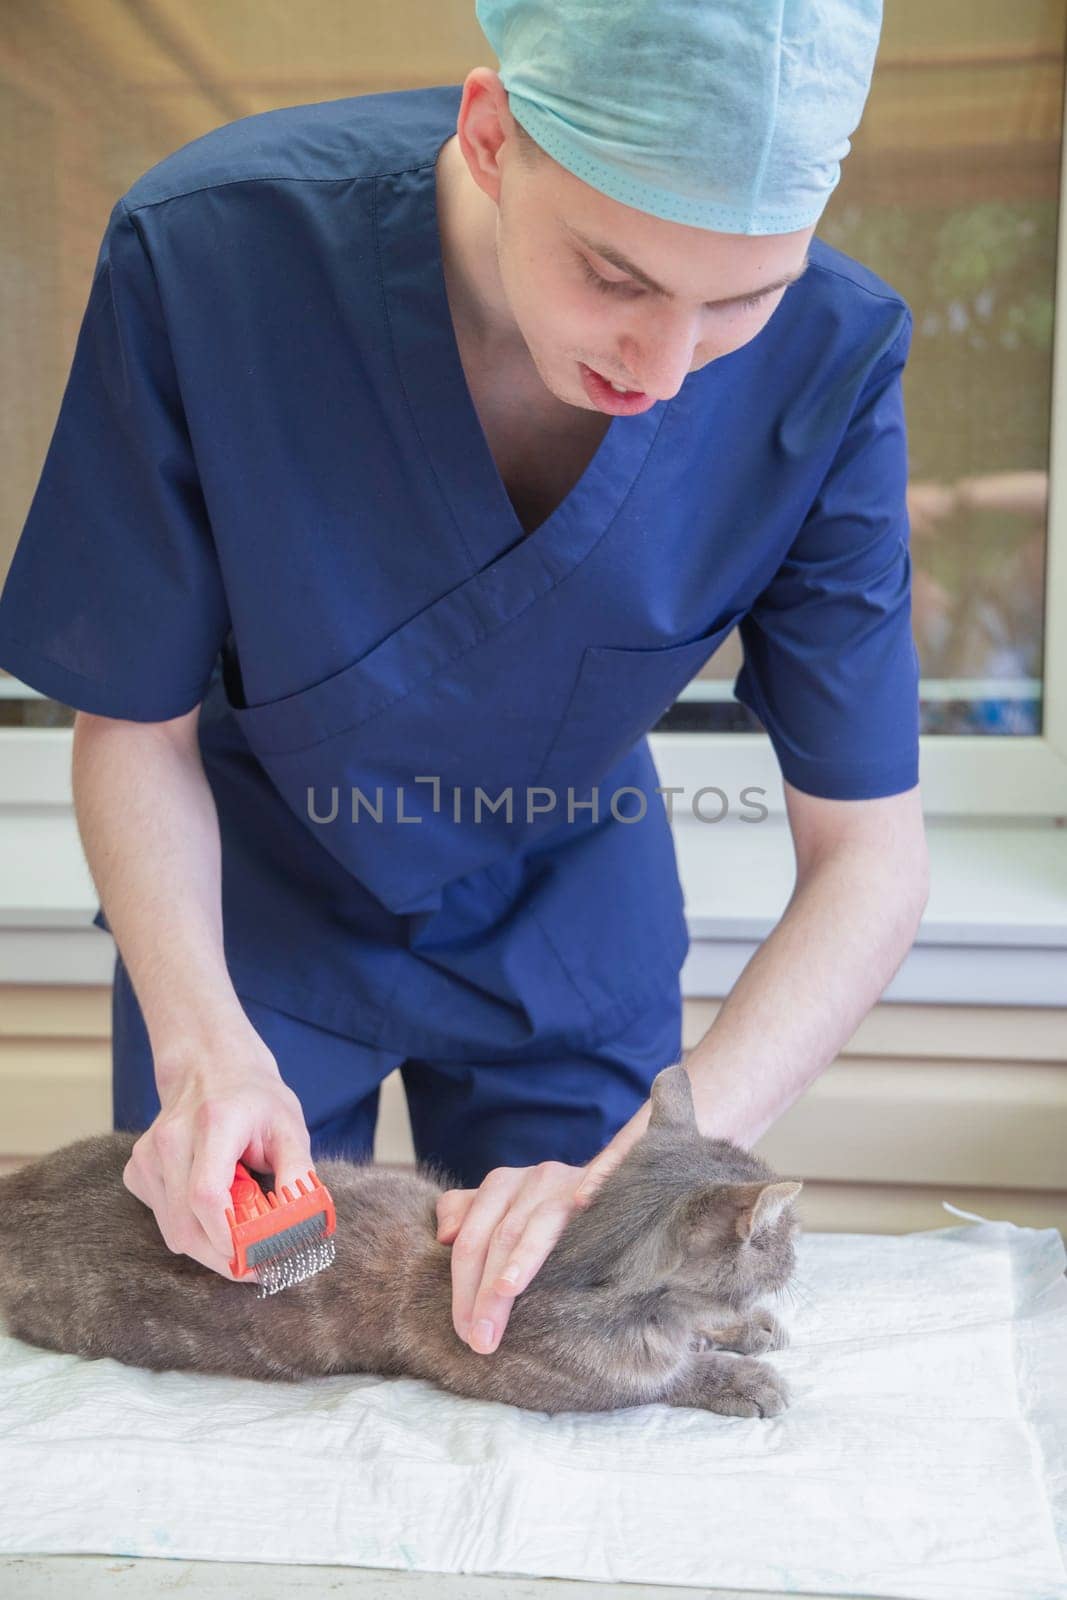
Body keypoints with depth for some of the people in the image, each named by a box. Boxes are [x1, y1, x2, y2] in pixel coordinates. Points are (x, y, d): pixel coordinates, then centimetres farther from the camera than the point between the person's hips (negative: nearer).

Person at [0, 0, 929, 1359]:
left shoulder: (828, 360, -26)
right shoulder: (206, 250, -29)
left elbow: (870, 855, -21)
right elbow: (137, 724, -17)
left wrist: (653, 1158, -33)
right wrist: (204, 1041, -32)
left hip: (564, 930, 1)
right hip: (256, 909, 0)